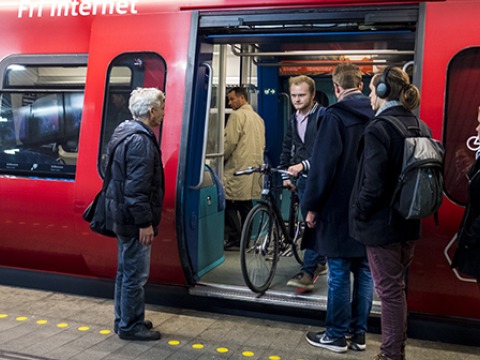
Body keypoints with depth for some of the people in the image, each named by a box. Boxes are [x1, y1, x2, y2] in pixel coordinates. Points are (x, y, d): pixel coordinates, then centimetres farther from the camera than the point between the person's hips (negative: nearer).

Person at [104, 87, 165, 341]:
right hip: (134, 218, -11)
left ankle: (123, 320, 32)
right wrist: (145, 222, -21)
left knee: (126, 270, 20)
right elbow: (137, 188, -26)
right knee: (136, 274, 1)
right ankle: (131, 326, 14)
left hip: (122, 215, 11)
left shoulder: (124, 132, 13)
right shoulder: (141, 140, -20)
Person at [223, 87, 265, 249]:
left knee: (230, 204, -4)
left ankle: (234, 239, -4)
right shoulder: (258, 117, 18)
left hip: (238, 167, -8)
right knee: (246, 205, 11)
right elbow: (262, 145, 19)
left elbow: (230, 141, -14)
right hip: (254, 167, 8)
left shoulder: (237, 115, -8)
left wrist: (222, 157, 0)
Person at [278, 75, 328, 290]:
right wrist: (286, 174, 11)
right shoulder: (293, 120, 13)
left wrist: (302, 165, -28)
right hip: (302, 178, 7)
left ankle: (307, 273, -12)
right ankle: (320, 263, 28)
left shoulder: (323, 116, -11)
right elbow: (287, 149, 19)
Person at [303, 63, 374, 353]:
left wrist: (312, 206, -7)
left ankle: (337, 336, 13)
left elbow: (323, 166, -15)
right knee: (364, 271, 12)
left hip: (340, 209, -6)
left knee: (339, 274, 2)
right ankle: (359, 334, 22)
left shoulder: (336, 116, -12)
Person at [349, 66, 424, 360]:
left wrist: (358, 214, -8)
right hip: (409, 223, 8)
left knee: (389, 290, 4)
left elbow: (373, 184, -22)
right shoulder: (419, 126, 6)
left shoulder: (378, 129, -18)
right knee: (398, 286, 20)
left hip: (382, 224, -8)